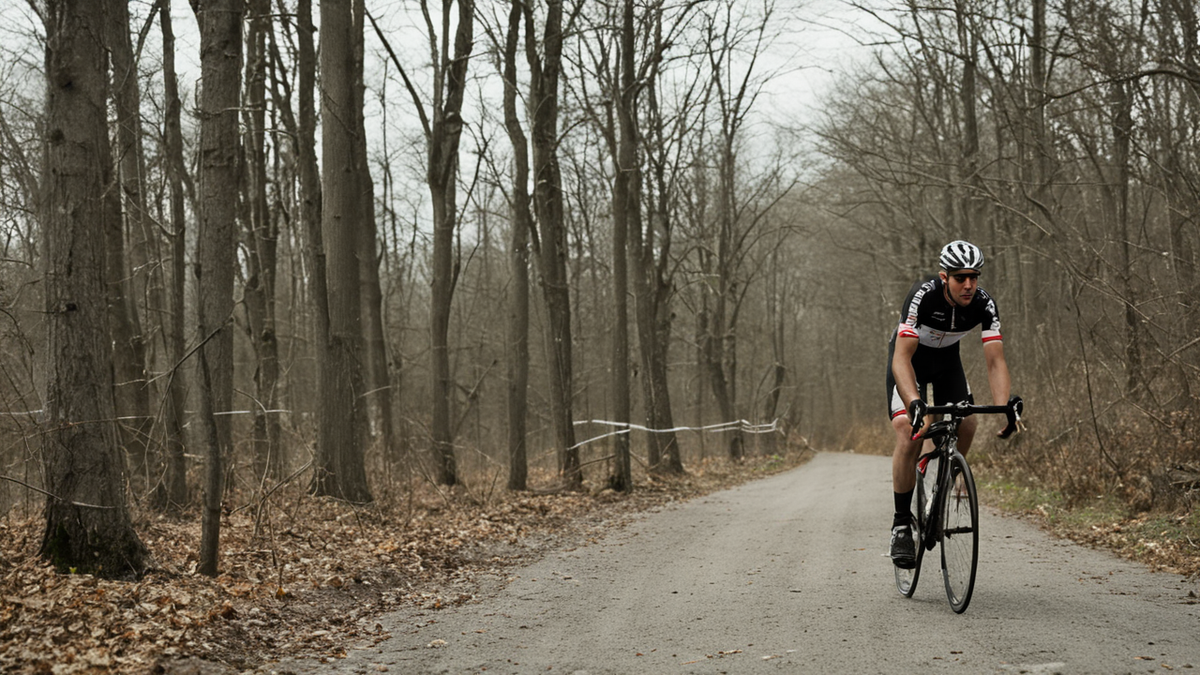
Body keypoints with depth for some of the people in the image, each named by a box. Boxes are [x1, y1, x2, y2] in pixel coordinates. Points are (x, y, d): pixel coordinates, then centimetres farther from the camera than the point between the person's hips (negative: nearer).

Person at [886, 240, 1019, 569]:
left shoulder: (984, 304, -25)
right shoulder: (923, 295, -36)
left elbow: (995, 361, -27)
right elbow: (902, 358, -42)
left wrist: (1004, 408, -43)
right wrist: (915, 402, -57)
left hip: (947, 359, 4)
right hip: (909, 357, -4)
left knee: (967, 424, -17)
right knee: (909, 432, -23)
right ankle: (901, 525, -15)